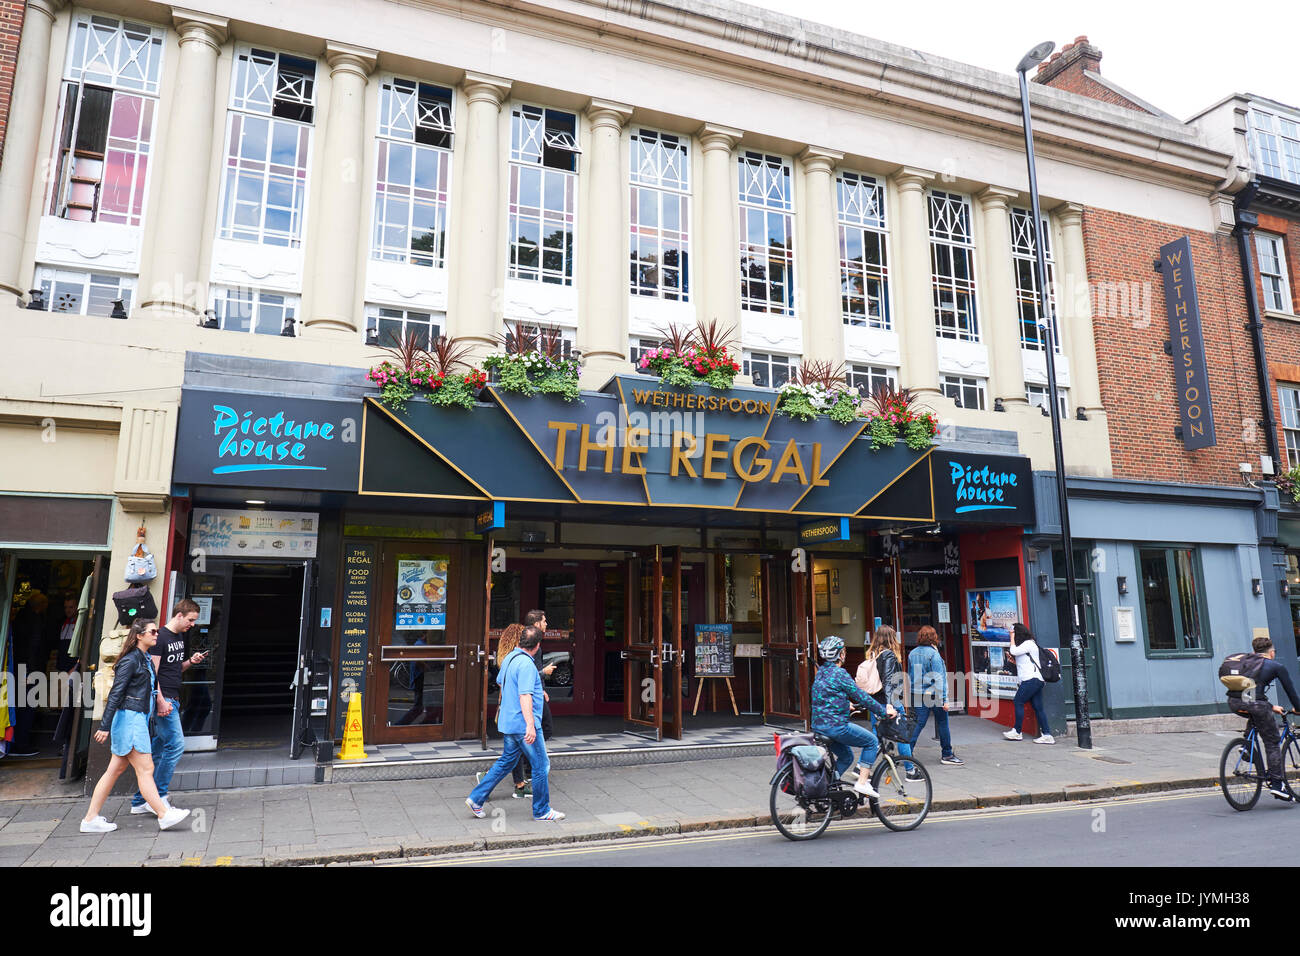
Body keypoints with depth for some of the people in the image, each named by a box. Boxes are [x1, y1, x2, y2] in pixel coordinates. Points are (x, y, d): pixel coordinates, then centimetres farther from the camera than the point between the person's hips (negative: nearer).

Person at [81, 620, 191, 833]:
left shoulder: (146, 660, 15)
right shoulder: (130, 660, -12)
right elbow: (115, 694, -16)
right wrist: (105, 726, -18)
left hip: (139, 719, 10)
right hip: (129, 719, -9)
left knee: (116, 769, 12)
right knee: (145, 769, -6)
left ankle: (91, 819, 18)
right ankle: (164, 815, -3)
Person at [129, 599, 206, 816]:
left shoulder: (180, 637, 16)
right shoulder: (160, 637, -12)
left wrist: (190, 662, 5)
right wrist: (161, 701, -21)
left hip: (173, 699, 9)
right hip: (162, 699, -9)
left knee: (158, 749, 10)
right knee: (176, 744, -12)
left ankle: (140, 801, 17)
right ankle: (157, 796, -3)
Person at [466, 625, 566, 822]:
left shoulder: (510, 658, 10)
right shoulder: (526, 665, -20)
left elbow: (501, 682, 27)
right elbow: (525, 696, -28)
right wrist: (530, 725, -32)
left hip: (509, 722, 9)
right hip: (524, 724, -9)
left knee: (506, 761, 19)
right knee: (541, 766, 3)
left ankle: (476, 798, 18)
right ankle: (542, 811, 13)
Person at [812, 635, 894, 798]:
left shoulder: (821, 672, 12)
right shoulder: (839, 673, -15)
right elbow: (861, 696, -14)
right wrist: (884, 711, -4)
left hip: (819, 725, 9)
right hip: (836, 725, -9)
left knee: (846, 757, 23)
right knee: (872, 742, 8)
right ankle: (862, 783, 3)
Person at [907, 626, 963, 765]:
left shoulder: (912, 653, 7)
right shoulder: (933, 653, -12)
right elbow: (939, 678, -14)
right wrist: (944, 699, -13)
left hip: (917, 695, 5)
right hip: (933, 695, -5)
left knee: (917, 724, 6)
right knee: (942, 723, 10)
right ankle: (946, 755, 19)